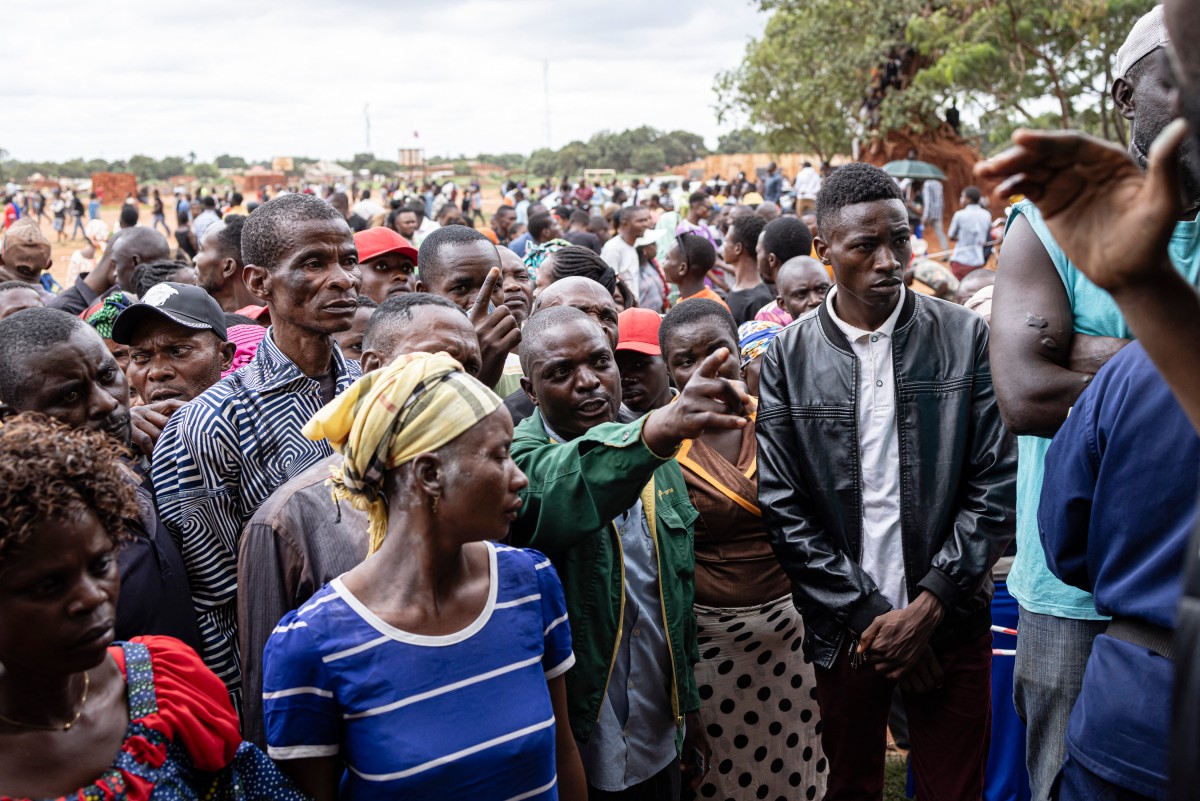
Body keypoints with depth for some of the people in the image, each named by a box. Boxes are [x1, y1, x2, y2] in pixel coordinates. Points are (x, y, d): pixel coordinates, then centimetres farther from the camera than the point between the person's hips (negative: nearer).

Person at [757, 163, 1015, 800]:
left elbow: (995, 484, -4)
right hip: (844, 628, 0)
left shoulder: (966, 337, -3)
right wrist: (867, 615, -9)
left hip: (949, 622, 0)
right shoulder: (789, 357, -4)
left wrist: (929, 606, -11)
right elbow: (783, 508, -5)